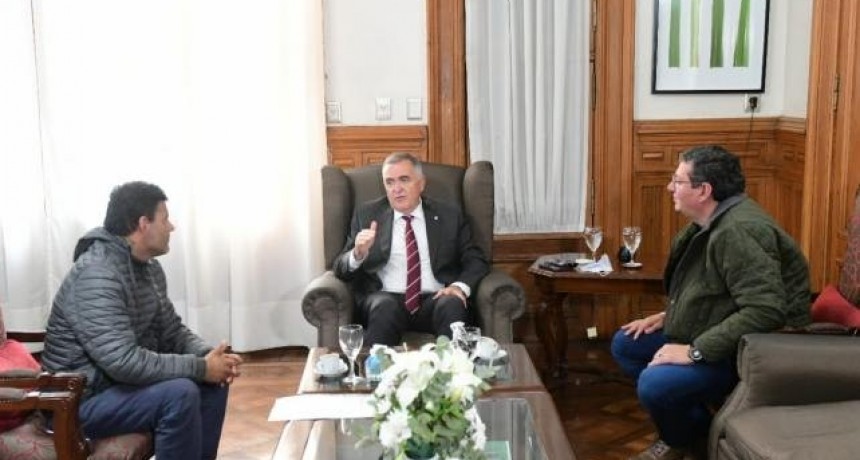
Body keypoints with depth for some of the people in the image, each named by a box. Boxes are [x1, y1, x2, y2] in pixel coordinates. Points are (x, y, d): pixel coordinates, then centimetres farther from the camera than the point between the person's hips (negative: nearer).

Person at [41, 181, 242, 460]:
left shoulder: (149, 268, 5)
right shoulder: (97, 274, -26)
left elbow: (171, 331, 10)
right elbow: (123, 362, -33)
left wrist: (209, 355, -11)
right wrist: (200, 367, -27)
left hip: (122, 379, 10)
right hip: (83, 398, -9)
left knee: (213, 381, 1)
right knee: (180, 394, -28)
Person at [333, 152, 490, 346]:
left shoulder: (449, 216, 13)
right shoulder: (367, 214, 13)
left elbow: (477, 261, 10)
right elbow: (341, 267, 9)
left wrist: (460, 286, -12)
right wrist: (358, 254, -15)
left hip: (435, 300, 1)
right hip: (386, 299, 0)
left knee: (453, 305, -33)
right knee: (385, 307, -35)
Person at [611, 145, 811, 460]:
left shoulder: (739, 230, -26)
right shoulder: (709, 222, 8)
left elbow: (766, 311, -35)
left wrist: (696, 352, -30)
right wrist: (667, 315, 8)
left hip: (748, 351, -11)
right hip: (707, 334, 11)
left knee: (654, 383, -28)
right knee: (625, 344, 8)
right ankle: (690, 424, 14)